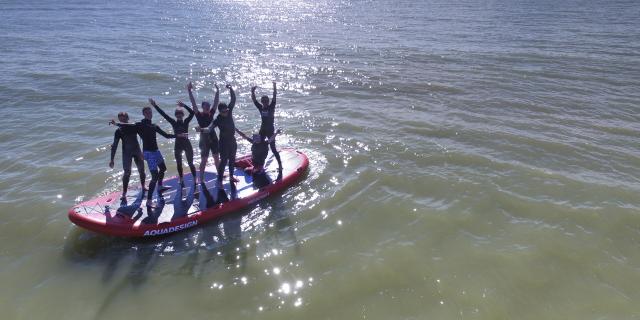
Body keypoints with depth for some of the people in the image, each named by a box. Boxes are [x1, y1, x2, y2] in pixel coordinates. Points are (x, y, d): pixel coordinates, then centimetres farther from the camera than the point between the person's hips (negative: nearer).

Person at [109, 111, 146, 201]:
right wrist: (112, 160, -8)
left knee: (141, 170, 10)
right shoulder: (118, 131, -7)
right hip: (127, 153, -3)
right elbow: (114, 146, -6)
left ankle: (143, 187, 33)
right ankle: (124, 194, -5)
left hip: (137, 151, 3)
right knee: (127, 173, -9)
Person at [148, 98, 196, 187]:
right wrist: (155, 105, -11)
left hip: (187, 144, -2)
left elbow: (192, 113, -21)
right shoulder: (173, 122, -1)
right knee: (179, 164, 11)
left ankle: (195, 180, 12)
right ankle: (181, 180, 25)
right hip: (178, 145, 2)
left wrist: (184, 105, -32)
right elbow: (163, 114, -6)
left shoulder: (186, 121, -5)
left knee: (190, 163, 4)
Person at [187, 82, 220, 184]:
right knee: (204, 160, -2)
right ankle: (201, 178, 5)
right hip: (204, 139, -5)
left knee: (217, 157, 16)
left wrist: (217, 91, 0)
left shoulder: (211, 113, 5)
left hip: (213, 138, 5)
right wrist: (189, 91, -22)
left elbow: (216, 102, 4)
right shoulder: (199, 115, -7)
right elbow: (193, 104, -15)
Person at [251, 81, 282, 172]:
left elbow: (274, 98, -20)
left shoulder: (271, 107, -8)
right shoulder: (260, 108, 3)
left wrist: (274, 87, -30)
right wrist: (253, 91, -18)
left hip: (270, 130, -5)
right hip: (262, 130, 5)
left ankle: (280, 165, 2)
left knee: (273, 148, -6)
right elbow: (254, 100, -3)